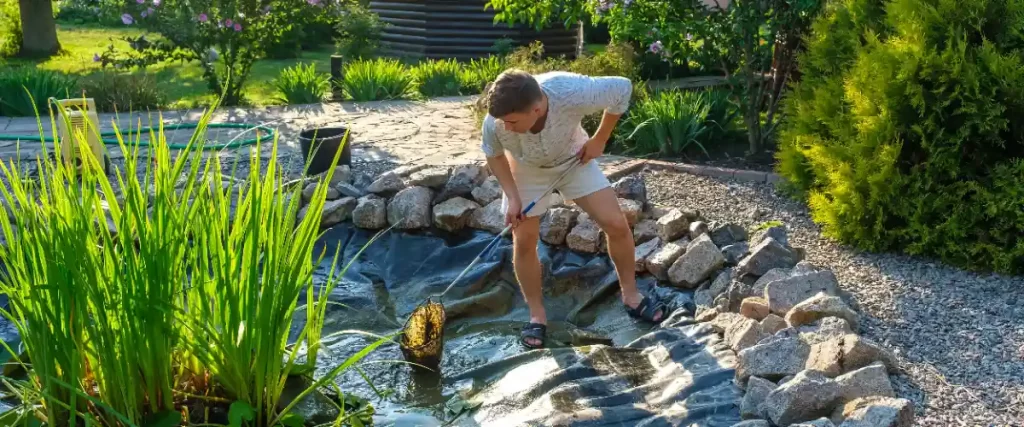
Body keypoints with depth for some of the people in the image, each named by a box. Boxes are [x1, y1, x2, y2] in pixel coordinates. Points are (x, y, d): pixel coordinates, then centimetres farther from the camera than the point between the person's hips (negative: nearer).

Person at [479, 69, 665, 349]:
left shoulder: (573, 93, -43)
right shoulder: (495, 124, -37)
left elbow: (623, 87, -23)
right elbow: (495, 156, -11)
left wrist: (599, 140, -16)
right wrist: (512, 196, -19)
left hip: (574, 160, 0)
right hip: (526, 171, 0)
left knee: (617, 224, -5)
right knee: (524, 242, -4)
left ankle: (631, 295, 18)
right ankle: (537, 315, 16)